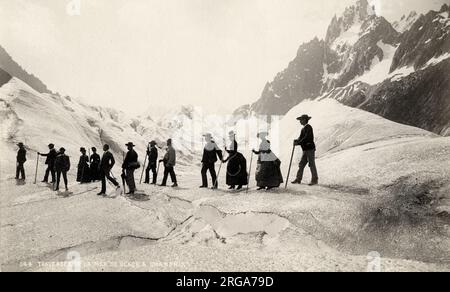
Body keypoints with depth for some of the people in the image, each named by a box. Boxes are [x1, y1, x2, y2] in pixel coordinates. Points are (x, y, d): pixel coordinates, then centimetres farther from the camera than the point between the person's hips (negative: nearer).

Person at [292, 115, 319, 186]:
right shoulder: (304, 128, 16)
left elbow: (306, 138, -21)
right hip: (306, 149, 9)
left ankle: (315, 180, 4)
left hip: (310, 148, -9)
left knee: (312, 164, -3)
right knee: (302, 164, 9)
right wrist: (297, 141, -5)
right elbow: (301, 138, 14)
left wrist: (298, 143, -20)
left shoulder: (308, 127, -11)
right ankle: (298, 179, 13)